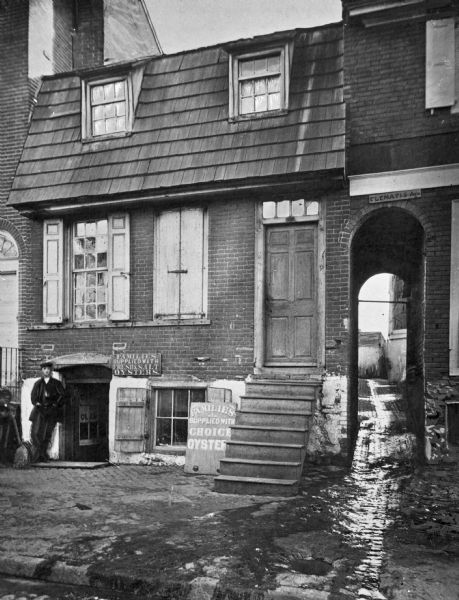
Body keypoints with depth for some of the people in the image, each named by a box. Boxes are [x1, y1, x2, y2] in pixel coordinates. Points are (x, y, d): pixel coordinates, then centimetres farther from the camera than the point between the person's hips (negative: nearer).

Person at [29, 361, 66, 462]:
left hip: (52, 411, -2)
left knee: (47, 433, -6)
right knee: (35, 432, -10)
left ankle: (42, 454, 3)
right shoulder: (38, 384, 14)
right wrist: (37, 403, -4)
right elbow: (33, 396, 12)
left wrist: (55, 404, -7)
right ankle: (40, 452, 5)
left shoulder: (56, 383, 6)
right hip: (40, 410, 2)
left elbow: (62, 396, 3)